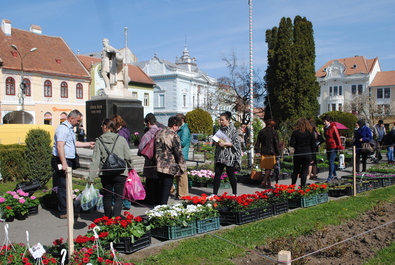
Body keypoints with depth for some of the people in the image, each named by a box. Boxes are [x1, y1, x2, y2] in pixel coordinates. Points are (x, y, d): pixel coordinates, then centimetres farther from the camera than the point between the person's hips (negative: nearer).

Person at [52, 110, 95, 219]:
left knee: (65, 186, 15)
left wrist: (88, 144, 27)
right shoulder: (63, 128, -14)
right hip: (62, 161, -10)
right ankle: (63, 212, 0)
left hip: (67, 161, 10)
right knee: (63, 187, -6)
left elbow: (74, 143, 30)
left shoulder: (70, 129, 18)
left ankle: (66, 208, 24)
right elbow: (60, 146, -23)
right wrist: (64, 163, -28)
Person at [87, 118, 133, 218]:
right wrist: (131, 166, 20)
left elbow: (95, 160, -5)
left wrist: (91, 177, -2)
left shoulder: (99, 141, -1)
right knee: (118, 197, 4)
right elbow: (128, 156, 0)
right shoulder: (121, 139, -2)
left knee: (107, 197, 15)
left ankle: (108, 219, 26)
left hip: (105, 173, 1)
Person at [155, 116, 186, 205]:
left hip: (159, 166, 8)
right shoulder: (174, 136, -15)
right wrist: (182, 166, -4)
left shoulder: (159, 133, 9)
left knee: (162, 187, 19)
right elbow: (178, 153, -13)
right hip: (169, 167, -7)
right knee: (166, 188, 1)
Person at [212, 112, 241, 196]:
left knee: (230, 175, 2)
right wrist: (217, 142, 1)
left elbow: (236, 143, -11)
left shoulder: (232, 130, -6)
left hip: (229, 156, -6)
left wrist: (225, 143, -18)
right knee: (217, 174, 2)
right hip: (220, 156, 6)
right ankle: (214, 193, 6)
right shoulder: (220, 129, 12)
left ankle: (235, 194, 16)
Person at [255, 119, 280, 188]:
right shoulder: (274, 132, -3)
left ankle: (268, 182, 19)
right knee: (269, 168, 0)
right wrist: (277, 153, 3)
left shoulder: (261, 132, 9)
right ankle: (264, 181, -11)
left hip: (263, 152, 4)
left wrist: (257, 151, 12)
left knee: (266, 168, 13)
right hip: (271, 153, -4)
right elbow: (277, 143, -3)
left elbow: (258, 142, 9)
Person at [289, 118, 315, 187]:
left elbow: (291, 144, -9)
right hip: (307, 154, 0)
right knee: (304, 171, 5)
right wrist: (312, 157, 10)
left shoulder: (295, 132, -3)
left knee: (295, 171, 13)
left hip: (297, 154, 0)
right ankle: (302, 187, 3)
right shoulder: (311, 133, 1)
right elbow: (313, 146, 3)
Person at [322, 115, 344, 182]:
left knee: (331, 161, -11)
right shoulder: (325, 128, 13)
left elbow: (337, 136, -9)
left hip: (333, 146, -8)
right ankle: (334, 174, 28)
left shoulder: (333, 127, -9)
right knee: (330, 161, 14)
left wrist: (339, 146, -9)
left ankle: (330, 177, -11)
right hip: (328, 147, 8)